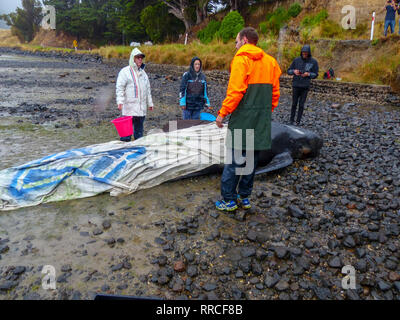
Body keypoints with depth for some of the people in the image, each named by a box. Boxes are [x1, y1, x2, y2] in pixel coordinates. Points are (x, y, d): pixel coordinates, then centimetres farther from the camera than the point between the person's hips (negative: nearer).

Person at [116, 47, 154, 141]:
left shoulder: (143, 72, 18)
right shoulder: (125, 71, -2)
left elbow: (148, 89, 24)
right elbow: (120, 87, -8)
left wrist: (150, 103, 23)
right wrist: (120, 101, -21)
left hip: (141, 108, 6)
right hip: (129, 107, -6)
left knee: (139, 129, 12)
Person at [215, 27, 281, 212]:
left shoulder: (241, 60, -8)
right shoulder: (270, 61, 13)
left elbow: (235, 91, -17)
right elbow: (275, 92, 13)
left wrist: (222, 113, -11)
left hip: (243, 118, -7)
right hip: (262, 120, 7)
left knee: (235, 158, 0)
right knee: (252, 158, 12)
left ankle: (228, 200, 6)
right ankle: (244, 197, 22)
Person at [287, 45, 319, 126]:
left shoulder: (314, 62, 0)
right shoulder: (296, 60, 1)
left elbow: (315, 74, 3)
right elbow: (289, 71, 6)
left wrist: (308, 74, -16)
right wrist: (294, 71, -16)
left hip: (305, 86, -1)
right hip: (296, 85, 1)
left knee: (301, 104, 1)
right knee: (294, 103, 5)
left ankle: (298, 121, 11)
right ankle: (292, 120, 18)